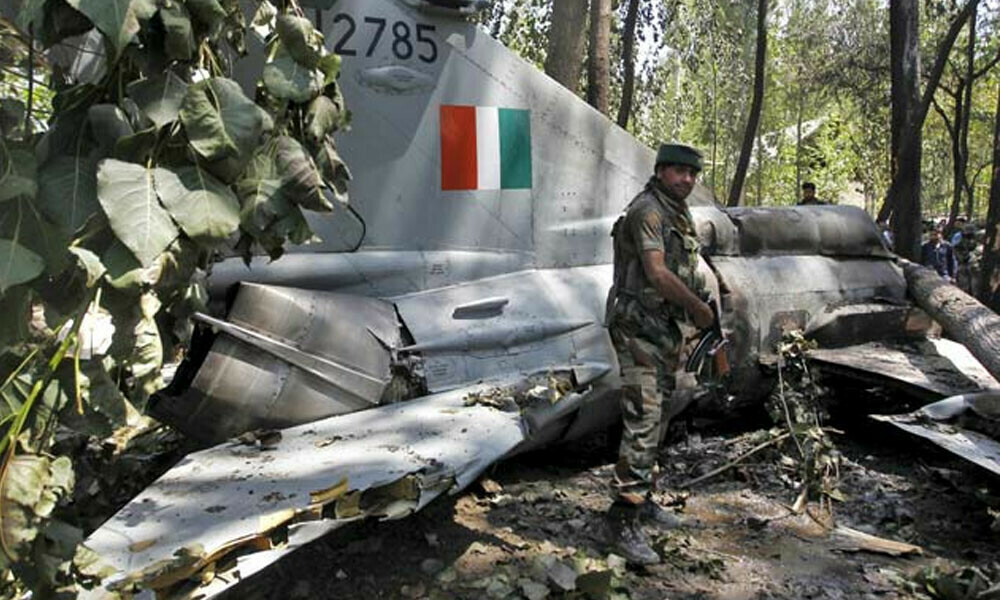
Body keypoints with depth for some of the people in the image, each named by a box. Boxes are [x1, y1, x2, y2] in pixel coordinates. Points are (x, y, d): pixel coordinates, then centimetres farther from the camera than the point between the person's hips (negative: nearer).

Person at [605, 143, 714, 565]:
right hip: (640, 328, -10)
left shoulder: (679, 214, 16)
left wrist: (694, 312, 12)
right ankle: (625, 519, -9)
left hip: (667, 329, 10)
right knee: (642, 422, -13)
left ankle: (642, 496, 27)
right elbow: (656, 273, -22)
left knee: (656, 418, 15)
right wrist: (699, 308, -13)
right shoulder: (646, 210, -14)